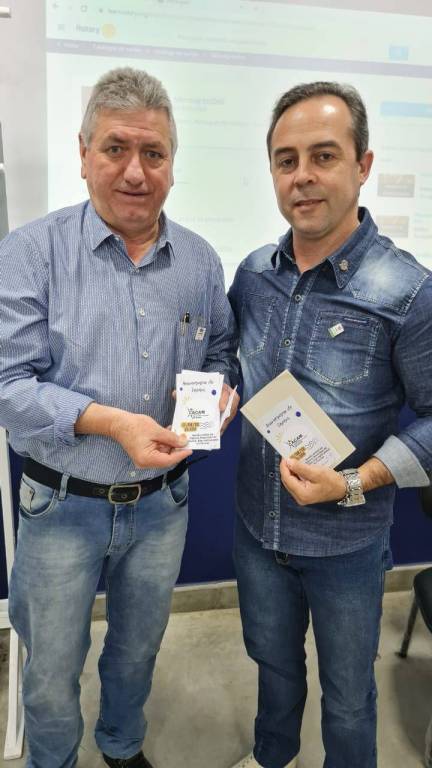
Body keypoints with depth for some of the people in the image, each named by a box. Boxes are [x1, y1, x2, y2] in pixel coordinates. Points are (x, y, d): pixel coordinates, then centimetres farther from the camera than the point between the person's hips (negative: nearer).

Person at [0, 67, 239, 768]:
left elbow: (222, 352, 11)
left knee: (138, 650, 25)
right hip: (63, 505, -3)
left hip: (161, 502, 3)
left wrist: (219, 389, -12)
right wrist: (112, 423, -28)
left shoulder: (200, 261, 0)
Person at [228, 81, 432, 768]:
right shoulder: (253, 273, -4)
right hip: (257, 525, 5)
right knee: (273, 663, 29)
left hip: (347, 542, -4)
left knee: (347, 694, 21)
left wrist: (357, 484, -24)